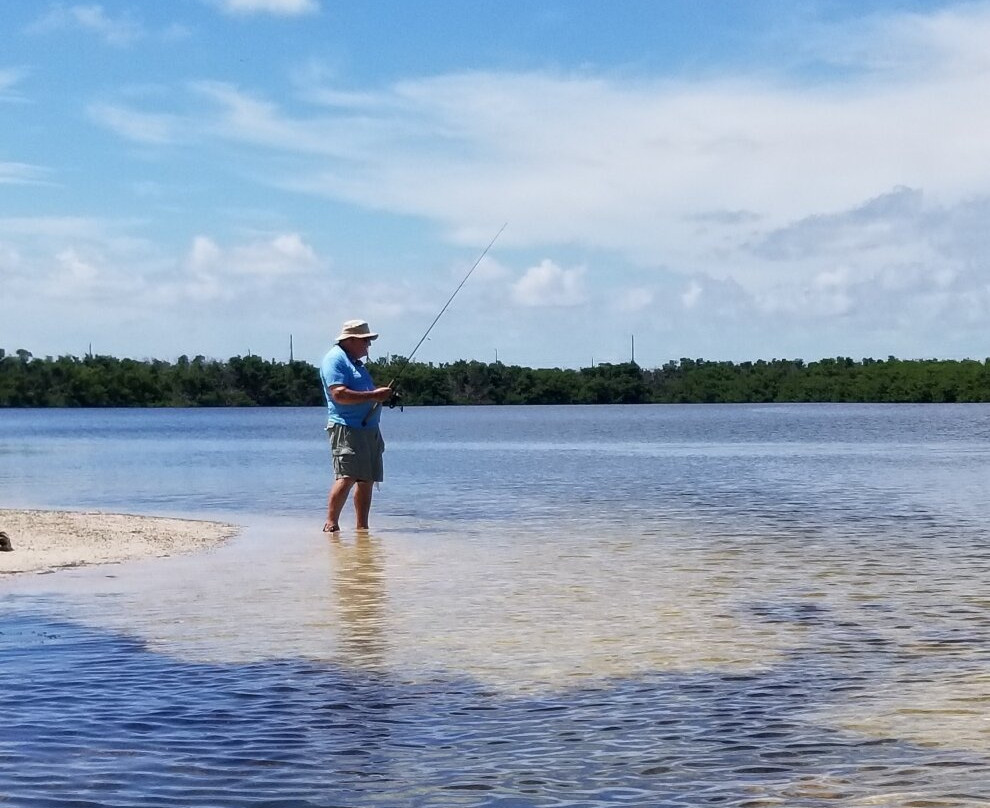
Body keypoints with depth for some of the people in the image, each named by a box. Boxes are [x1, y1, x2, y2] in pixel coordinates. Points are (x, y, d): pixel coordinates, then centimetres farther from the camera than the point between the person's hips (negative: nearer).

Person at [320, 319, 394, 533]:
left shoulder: (356, 362, 24)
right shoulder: (335, 359, -7)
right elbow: (339, 394, -19)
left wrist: (382, 395, 14)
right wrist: (373, 395, -19)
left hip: (369, 428, 10)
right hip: (346, 427, -10)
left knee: (367, 480, 8)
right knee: (346, 477, -18)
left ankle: (362, 527, 12)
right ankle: (331, 522, -16)